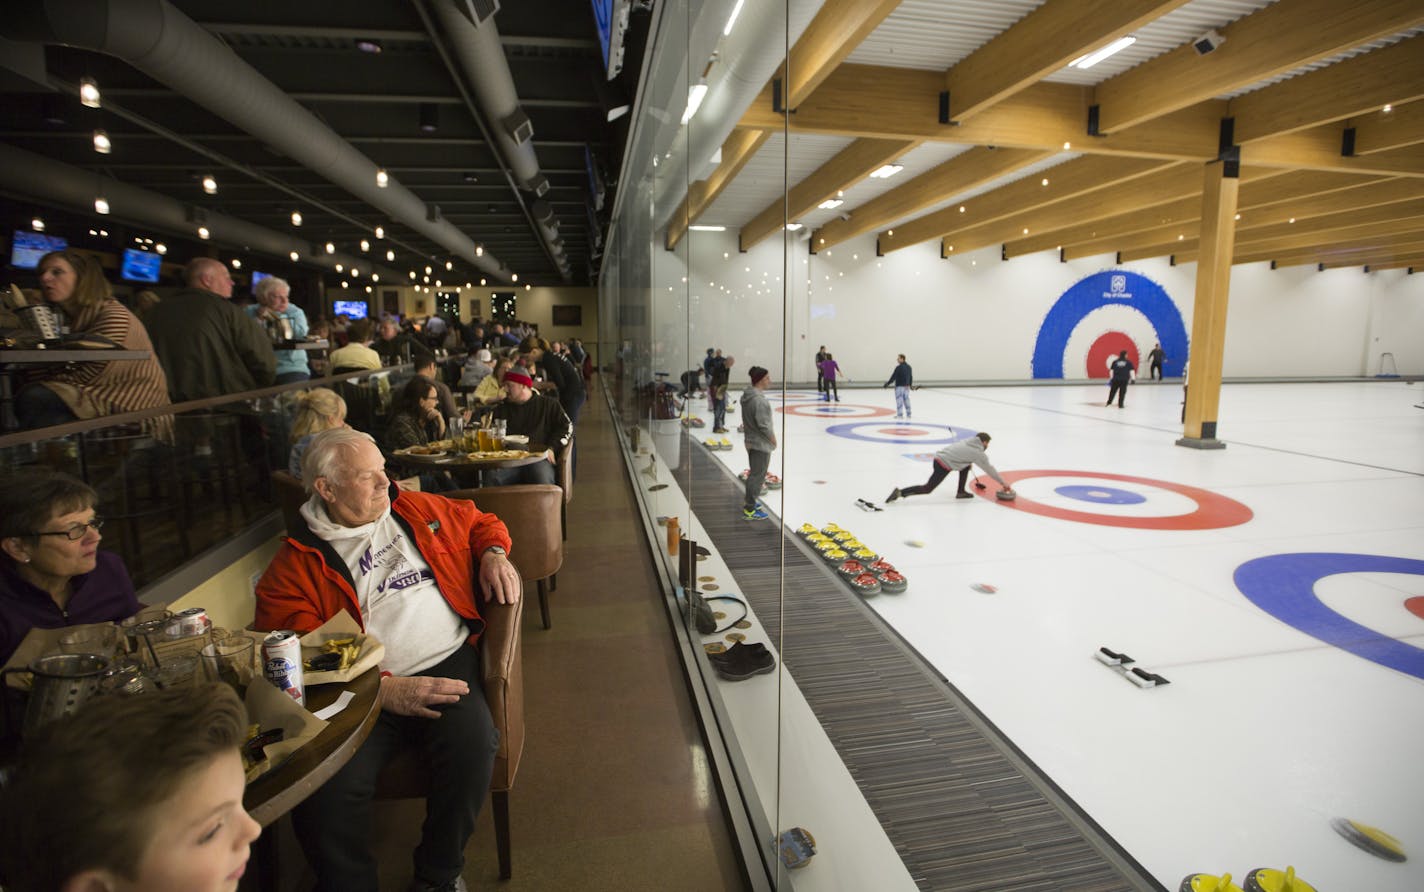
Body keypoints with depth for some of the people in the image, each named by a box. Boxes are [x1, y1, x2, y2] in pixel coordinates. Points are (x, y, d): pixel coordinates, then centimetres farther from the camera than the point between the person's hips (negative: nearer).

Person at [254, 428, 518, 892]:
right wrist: (386, 690, -17)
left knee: (473, 741, -27)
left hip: (447, 663, 2)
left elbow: (481, 522, 31)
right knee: (325, 789, -28)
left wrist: (494, 554, 7)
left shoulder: (419, 509, 16)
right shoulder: (295, 565, 5)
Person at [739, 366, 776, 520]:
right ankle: (750, 510, 8)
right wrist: (773, 438, -9)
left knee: (755, 473, 22)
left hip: (751, 440, 10)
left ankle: (748, 501, 35)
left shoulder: (747, 395, 6)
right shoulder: (758, 399, -25)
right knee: (758, 475, 0)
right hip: (761, 443, -10)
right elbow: (763, 424, -24)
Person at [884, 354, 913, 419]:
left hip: (899, 386, -8)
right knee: (906, 399, 13)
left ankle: (899, 414, -4)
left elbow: (893, 376, -16)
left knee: (899, 399, -4)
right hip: (906, 386, 8)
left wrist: (888, 383, -9)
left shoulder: (899, 367, -16)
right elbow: (911, 376, 17)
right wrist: (910, 384, 29)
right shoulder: (908, 367, 11)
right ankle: (908, 414, 18)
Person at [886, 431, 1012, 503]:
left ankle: (961, 492, 27)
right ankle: (900, 492, -15)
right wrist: (1003, 483, 21)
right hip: (943, 465, -9)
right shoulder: (979, 453, 1)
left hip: (939, 456, 9)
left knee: (966, 465, 25)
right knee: (927, 489, -5)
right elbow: (990, 469, 10)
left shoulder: (968, 441, 18)